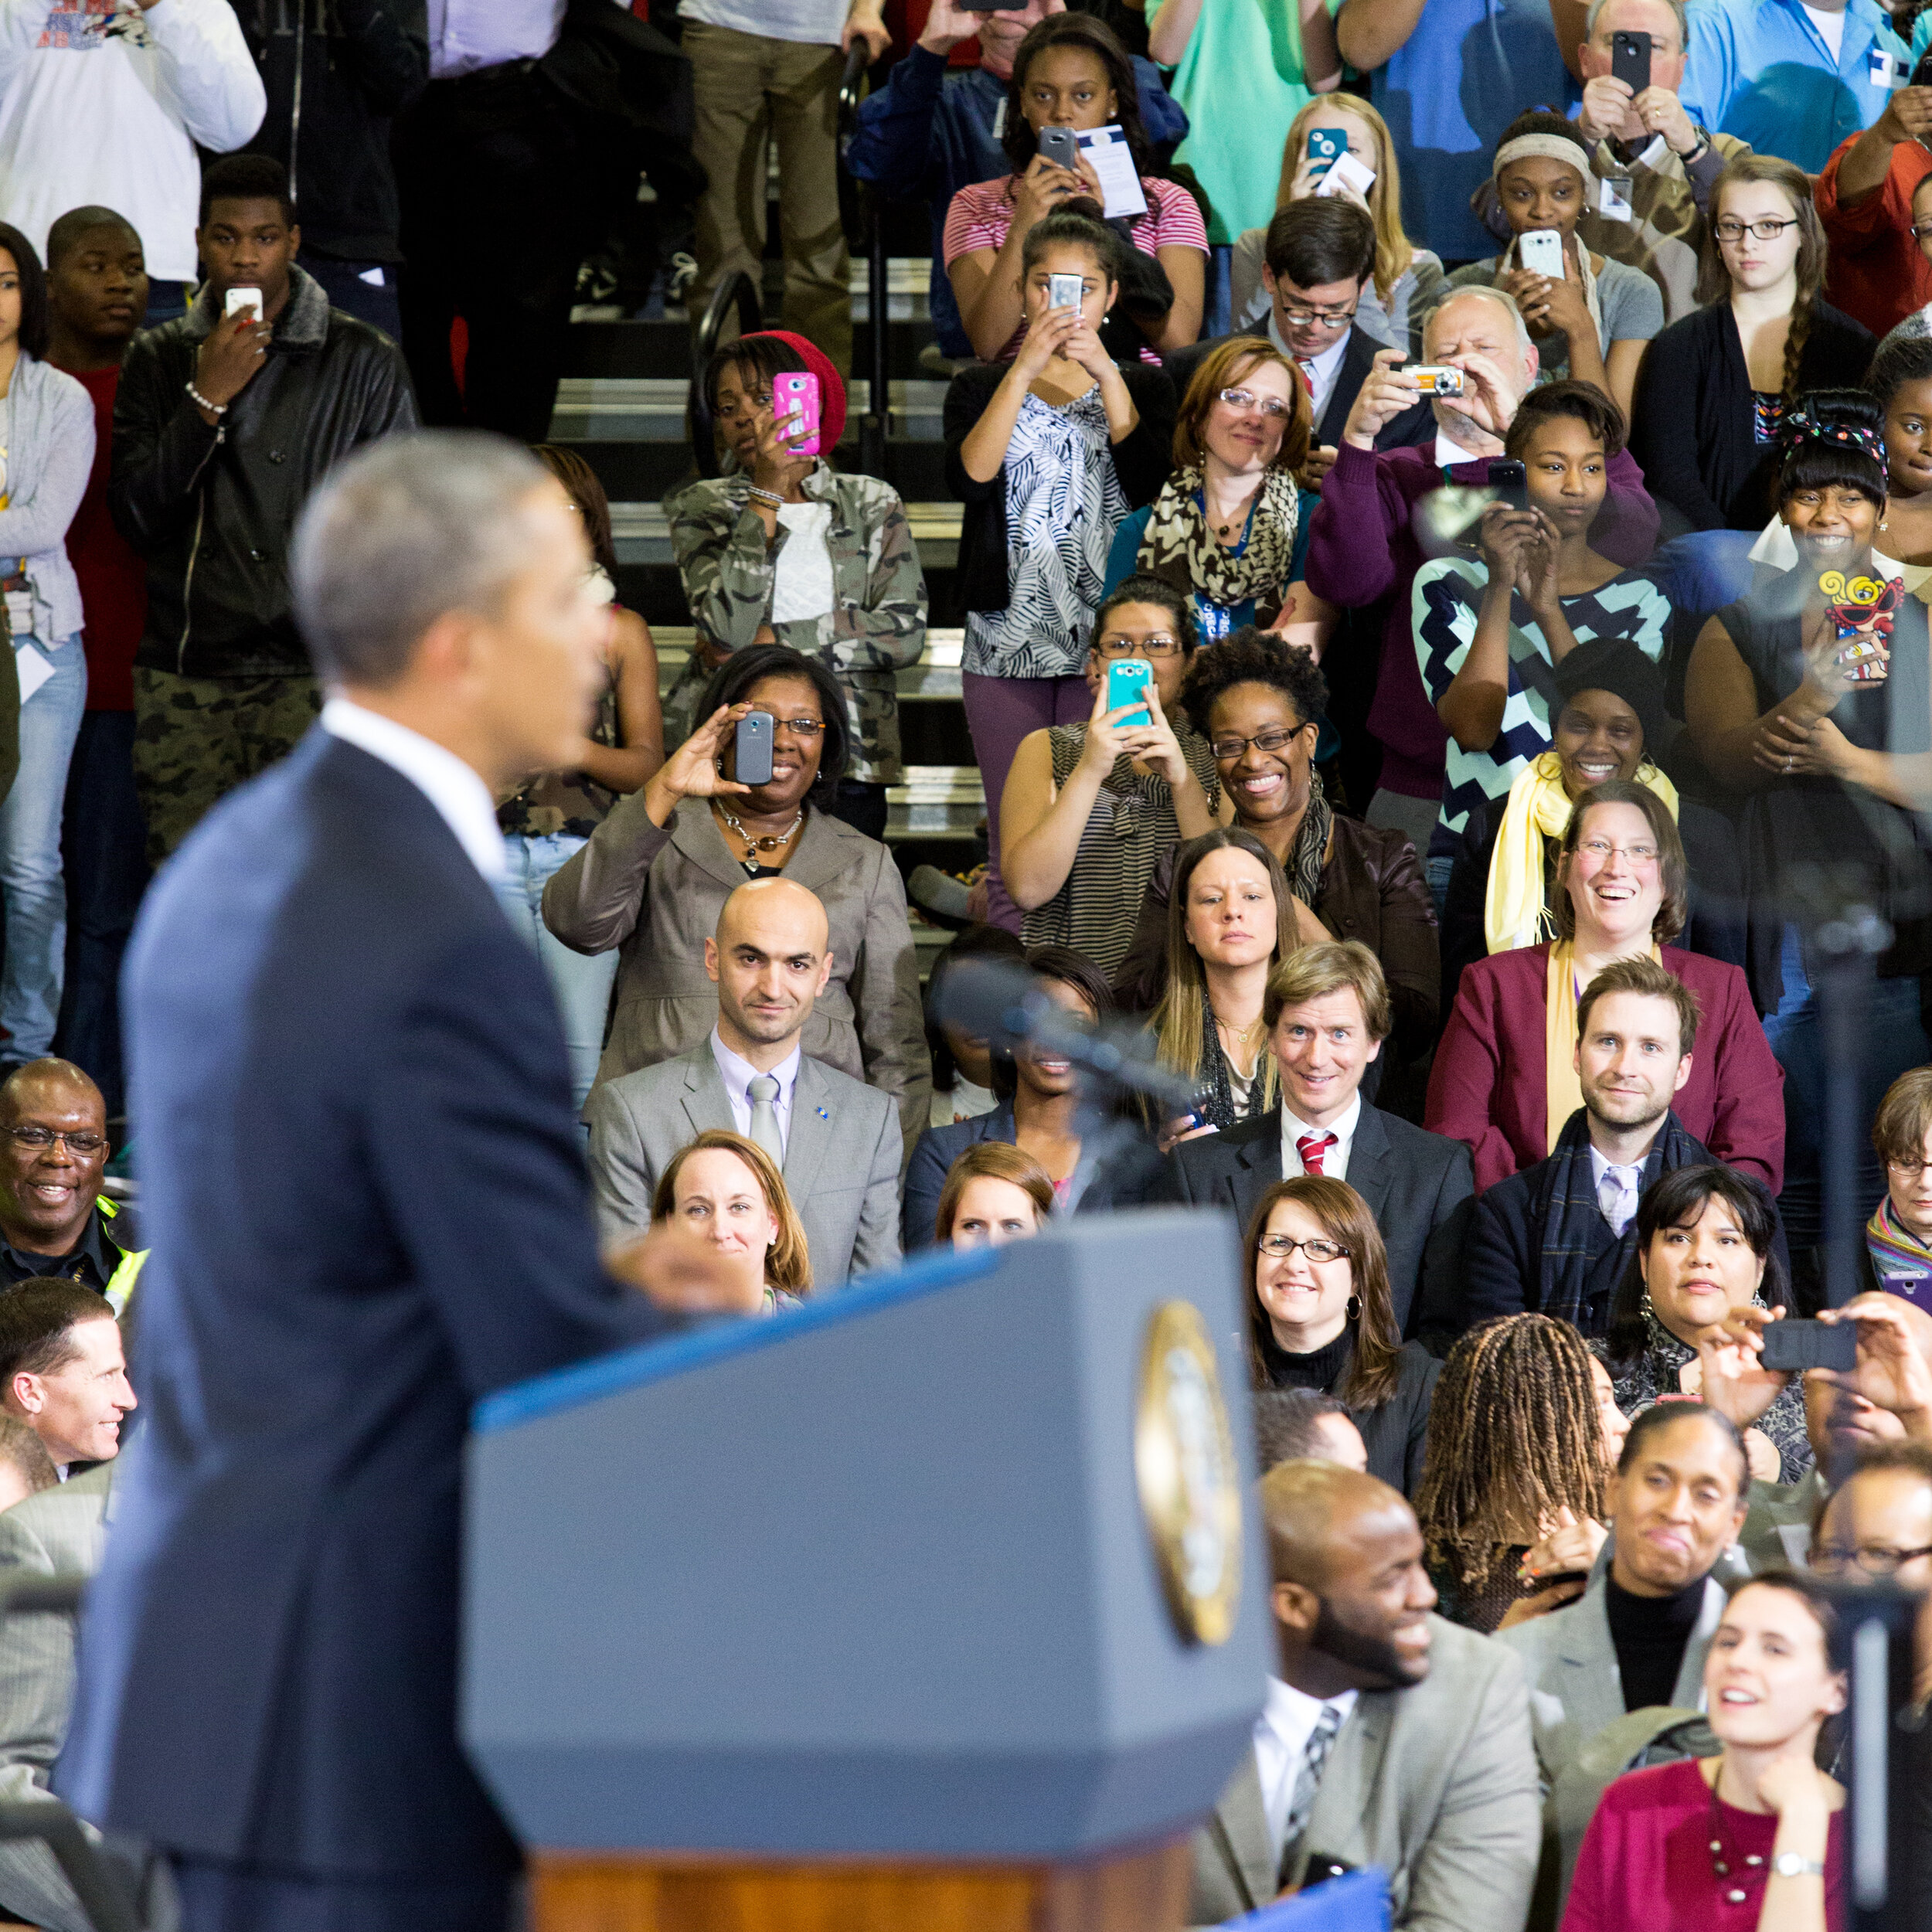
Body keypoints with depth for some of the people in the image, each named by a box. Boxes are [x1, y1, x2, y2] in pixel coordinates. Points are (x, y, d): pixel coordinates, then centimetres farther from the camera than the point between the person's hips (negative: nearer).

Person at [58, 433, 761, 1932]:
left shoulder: (225, 871, 10)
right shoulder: (445, 951, -19)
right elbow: (552, 1363, -17)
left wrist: (603, 1279, 14)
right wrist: (744, 1341, 2)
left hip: (199, 1627, 10)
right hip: (353, 1697, -10)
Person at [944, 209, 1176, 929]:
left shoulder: (1141, 387, 10)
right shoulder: (981, 388, 10)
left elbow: (1150, 483, -9)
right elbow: (970, 476, -10)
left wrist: (1107, 375, -15)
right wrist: (1025, 370, -15)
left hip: (1107, 646, -1)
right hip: (1007, 641, 1)